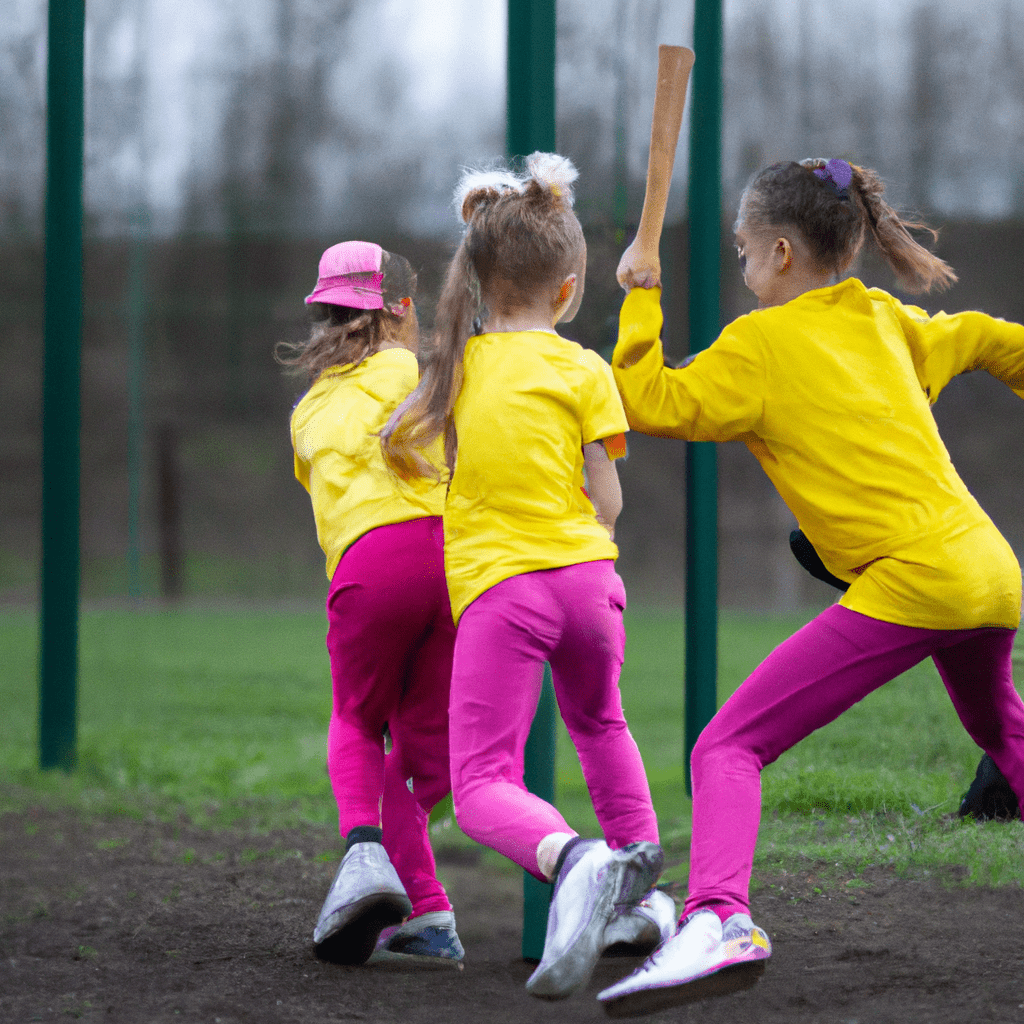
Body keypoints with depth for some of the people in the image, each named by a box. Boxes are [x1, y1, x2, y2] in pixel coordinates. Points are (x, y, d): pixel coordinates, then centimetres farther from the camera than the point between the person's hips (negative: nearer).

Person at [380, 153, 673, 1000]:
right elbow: (606, 503, 0)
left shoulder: (461, 365, 9)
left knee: (483, 787, -9)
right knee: (598, 720, 32)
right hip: (586, 578, 2)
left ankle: (570, 860, -40)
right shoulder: (584, 371, 2)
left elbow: (397, 441, 24)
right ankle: (641, 889, 30)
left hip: (494, 586, -2)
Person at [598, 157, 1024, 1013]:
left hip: (909, 582, -8)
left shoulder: (761, 343, -1)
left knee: (728, 748, -13)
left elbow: (652, 404, -5)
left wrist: (641, 300, 6)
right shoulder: (887, 322, 18)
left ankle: (719, 920, -36)